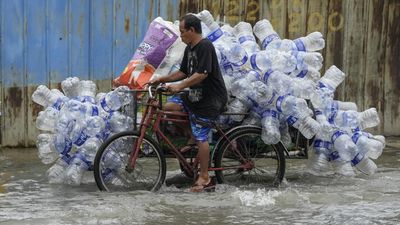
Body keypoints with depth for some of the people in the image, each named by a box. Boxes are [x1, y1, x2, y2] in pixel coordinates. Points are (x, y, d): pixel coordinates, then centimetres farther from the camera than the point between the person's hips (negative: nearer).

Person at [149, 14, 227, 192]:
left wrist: (180, 86, -30)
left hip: (211, 99, -9)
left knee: (201, 137, -7)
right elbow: (183, 72, 19)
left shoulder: (205, 47, -17)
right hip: (195, 95, 9)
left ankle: (204, 178, 3)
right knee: (169, 106, -4)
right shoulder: (189, 49, 12)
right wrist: (161, 79, 10)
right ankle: (192, 139, 9)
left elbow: (202, 74, -26)